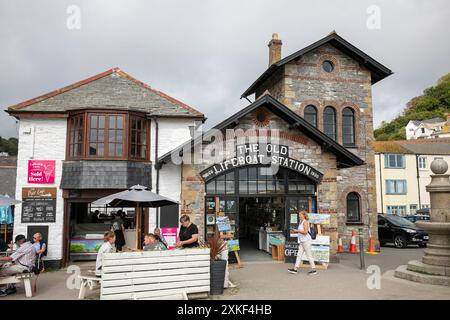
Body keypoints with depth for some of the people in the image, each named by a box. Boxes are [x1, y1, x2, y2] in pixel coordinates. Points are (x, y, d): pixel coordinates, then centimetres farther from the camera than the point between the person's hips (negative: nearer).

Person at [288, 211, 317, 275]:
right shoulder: (301, 222, 16)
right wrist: (295, 231, 9)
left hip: (306, 241, -9)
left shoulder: (305, 222, -12)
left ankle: (314, 270, 5)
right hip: (301, 241, 10)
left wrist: (297, 231, -16)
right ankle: (295, 269, 8)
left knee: (309, 255, -3)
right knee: (299, 254, 7)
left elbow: (305, 232, -20)